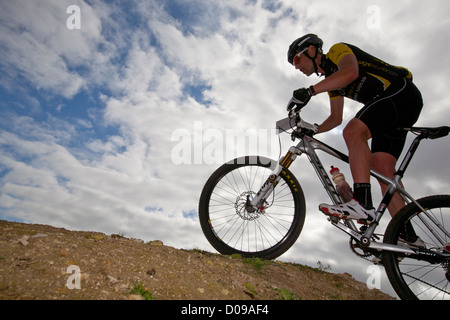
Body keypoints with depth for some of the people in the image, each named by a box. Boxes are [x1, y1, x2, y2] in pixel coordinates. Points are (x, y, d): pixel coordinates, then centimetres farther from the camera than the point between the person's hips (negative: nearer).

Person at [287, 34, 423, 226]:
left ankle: (363, 203, -36)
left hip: (401, 92, -9)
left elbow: (350, 73, -27)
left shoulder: (338, 50, -3)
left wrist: (309, 91, -31)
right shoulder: (332, 81, 22)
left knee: (353, 131, -30)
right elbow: (336, 118, 22)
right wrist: (312, 131, 7)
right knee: (383, 171, -4)